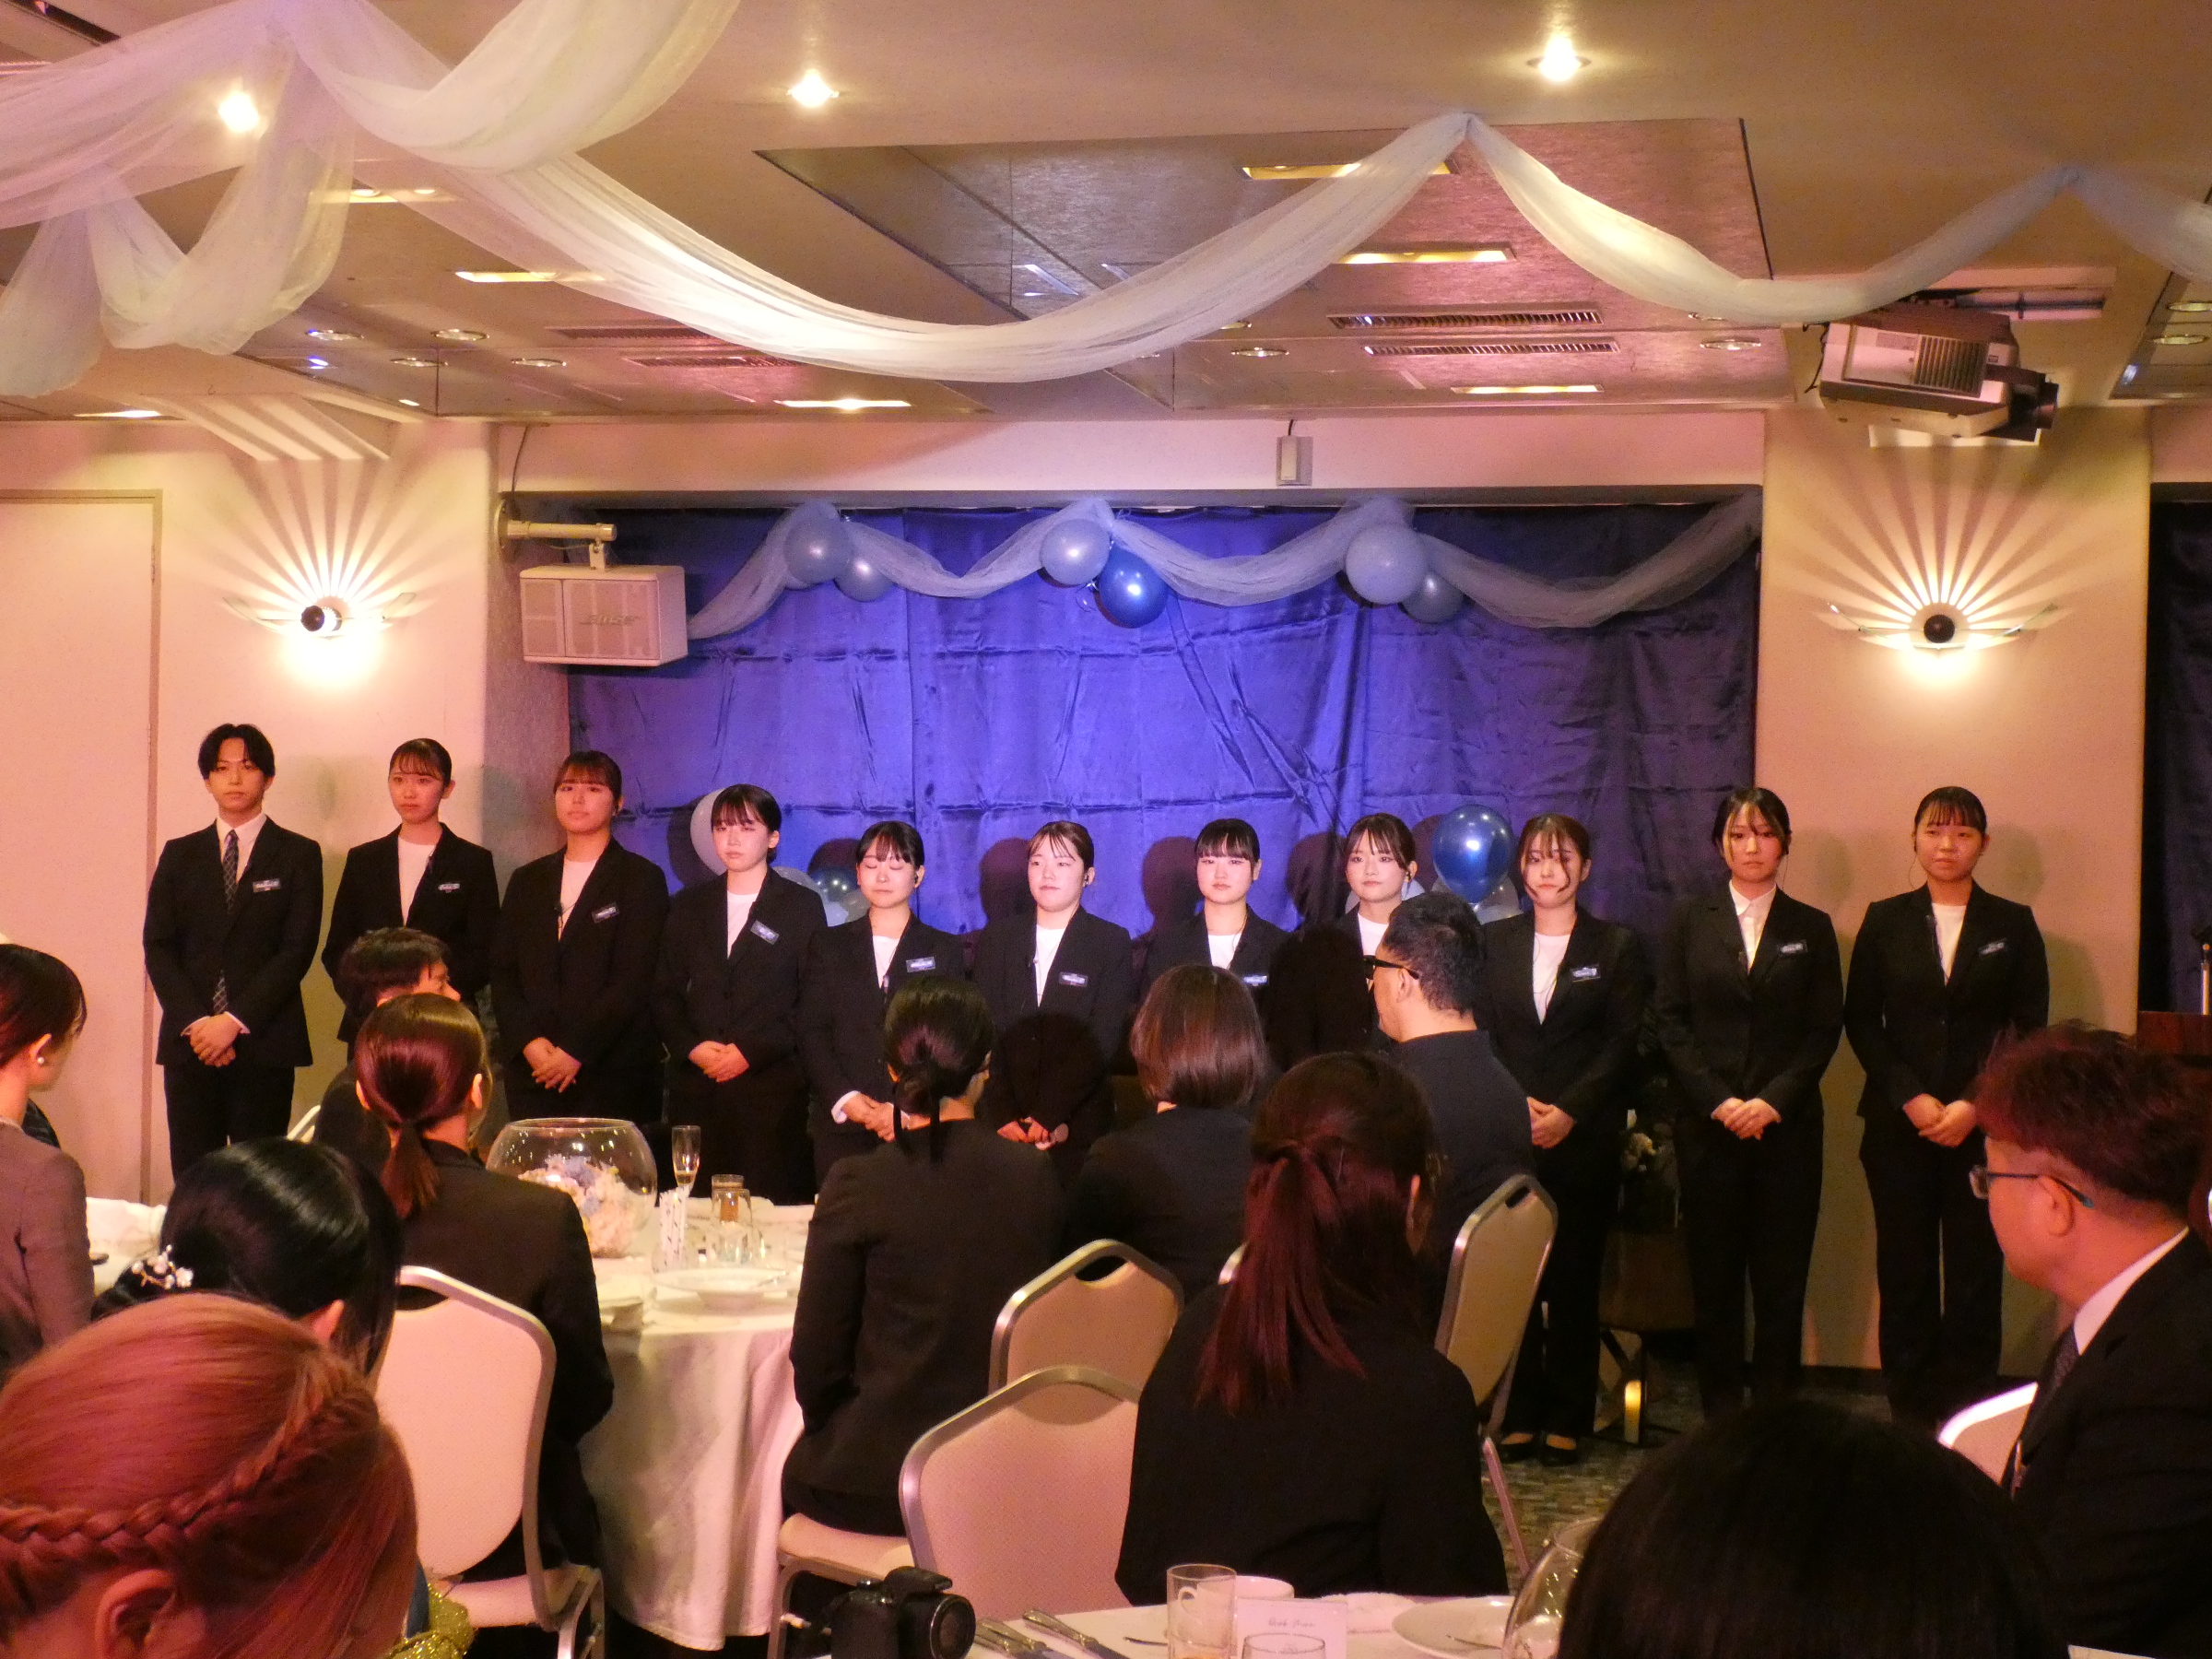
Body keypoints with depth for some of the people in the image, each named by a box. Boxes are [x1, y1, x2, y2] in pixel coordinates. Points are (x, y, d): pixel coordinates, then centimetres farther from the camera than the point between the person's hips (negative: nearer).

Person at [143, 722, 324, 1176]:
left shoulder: (298, 855, 5)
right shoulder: (180, 855, 14)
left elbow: (298, 950, -4)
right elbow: (158, 947, 7)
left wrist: (234, 1021, -12)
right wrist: (194, 1023, -8)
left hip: (264, 1041, -2)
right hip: (189, 1039, 3)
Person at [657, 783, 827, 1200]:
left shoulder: (802, 906, 5)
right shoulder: (689, 905, 16)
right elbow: (665, 991, 14)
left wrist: (751, 1052, -10)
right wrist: (691, 1047, -4)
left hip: (772, 1088, -3)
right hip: (697, 1087, 3)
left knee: (772, 1208, -9)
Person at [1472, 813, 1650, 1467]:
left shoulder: (1618, 946, 6)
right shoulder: (1494, 942, 11)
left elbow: (1622, 1042, -2)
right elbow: (1480, 1035, 6)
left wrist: (1568, 1112, -12)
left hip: (1584, 1138, -1)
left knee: (1576, 1277, 1)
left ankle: (1568, 1420, 8)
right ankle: (1519, 1415, 6)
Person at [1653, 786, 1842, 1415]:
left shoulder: (1811, 929, 9)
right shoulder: (1690, 921, 8)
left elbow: (1825, 1028, 3)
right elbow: (1669, 1020, 2)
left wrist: (1774, 1101, -10)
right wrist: (1718, 1102, -9)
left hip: (1787, 1123, 0)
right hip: (1707, 1123, 0)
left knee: (1782, 1273, 0)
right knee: (1714, 1271, 2)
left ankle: (1775, 1407, 7)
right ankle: (1720, 1411, 10)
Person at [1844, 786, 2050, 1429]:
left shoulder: (2012, 925, 6)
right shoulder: (1885, 920, 8)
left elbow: (2030, 1028, 3)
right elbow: (1860, 1021, 5)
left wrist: (1975, 1105, -8)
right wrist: (1911, 1099, -7)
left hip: (1983, 1128, -1)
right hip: (1898, 1127, 1)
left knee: (1976, 1275, -2)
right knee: (1904, 1274, 2)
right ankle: (1910, 1419, 9)